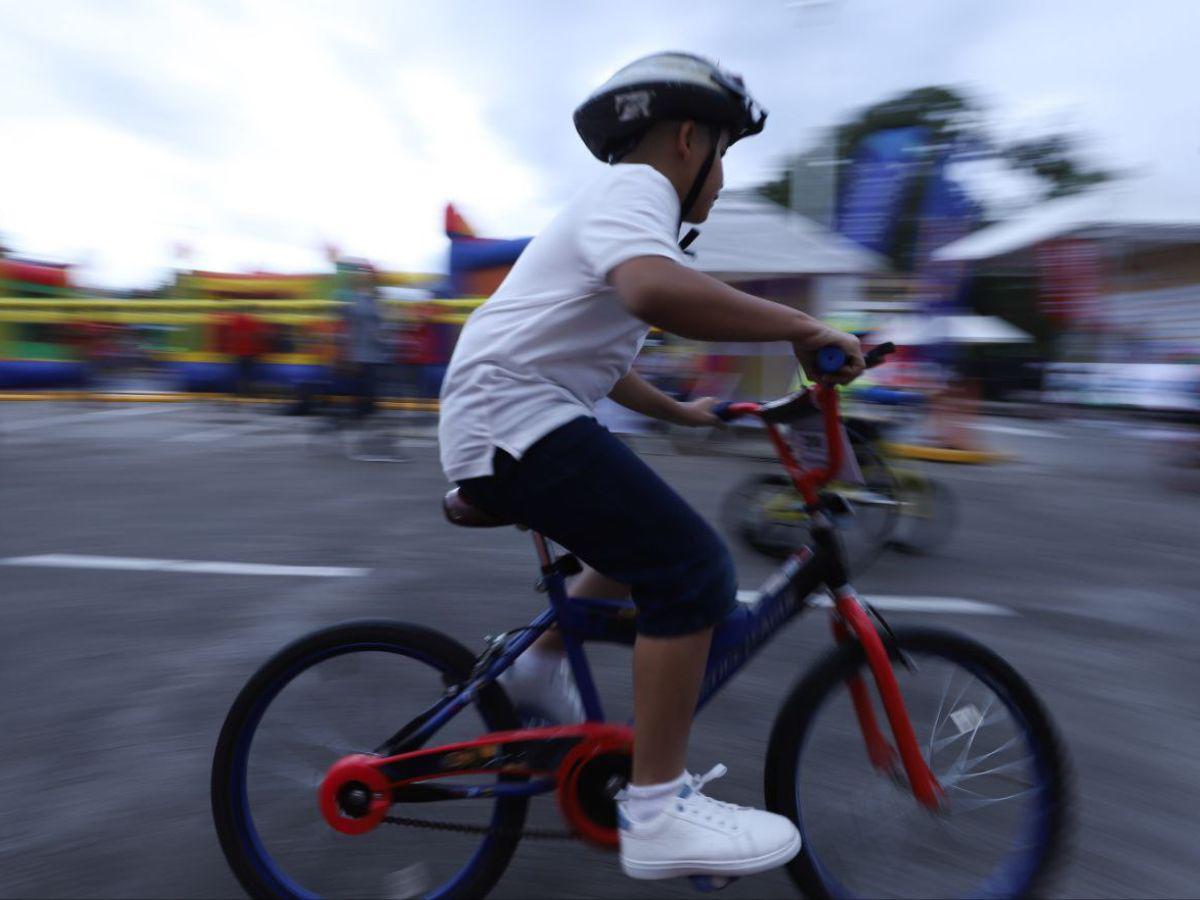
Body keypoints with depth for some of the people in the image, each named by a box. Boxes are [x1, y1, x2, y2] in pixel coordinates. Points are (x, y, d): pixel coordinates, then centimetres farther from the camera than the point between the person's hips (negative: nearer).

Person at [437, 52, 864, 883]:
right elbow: (656, 290, -33)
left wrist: (678, 412, 35)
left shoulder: (618, 206, 25)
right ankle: (657, 812, -6)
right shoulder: (634, 189, -8)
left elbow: (595, 356, 33)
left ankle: (538, 665, 30)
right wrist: (803, 328, -23)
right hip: (516, 419, -11)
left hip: (505, 423, 11)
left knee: (649, 544, 21)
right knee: (695, 568, -16)